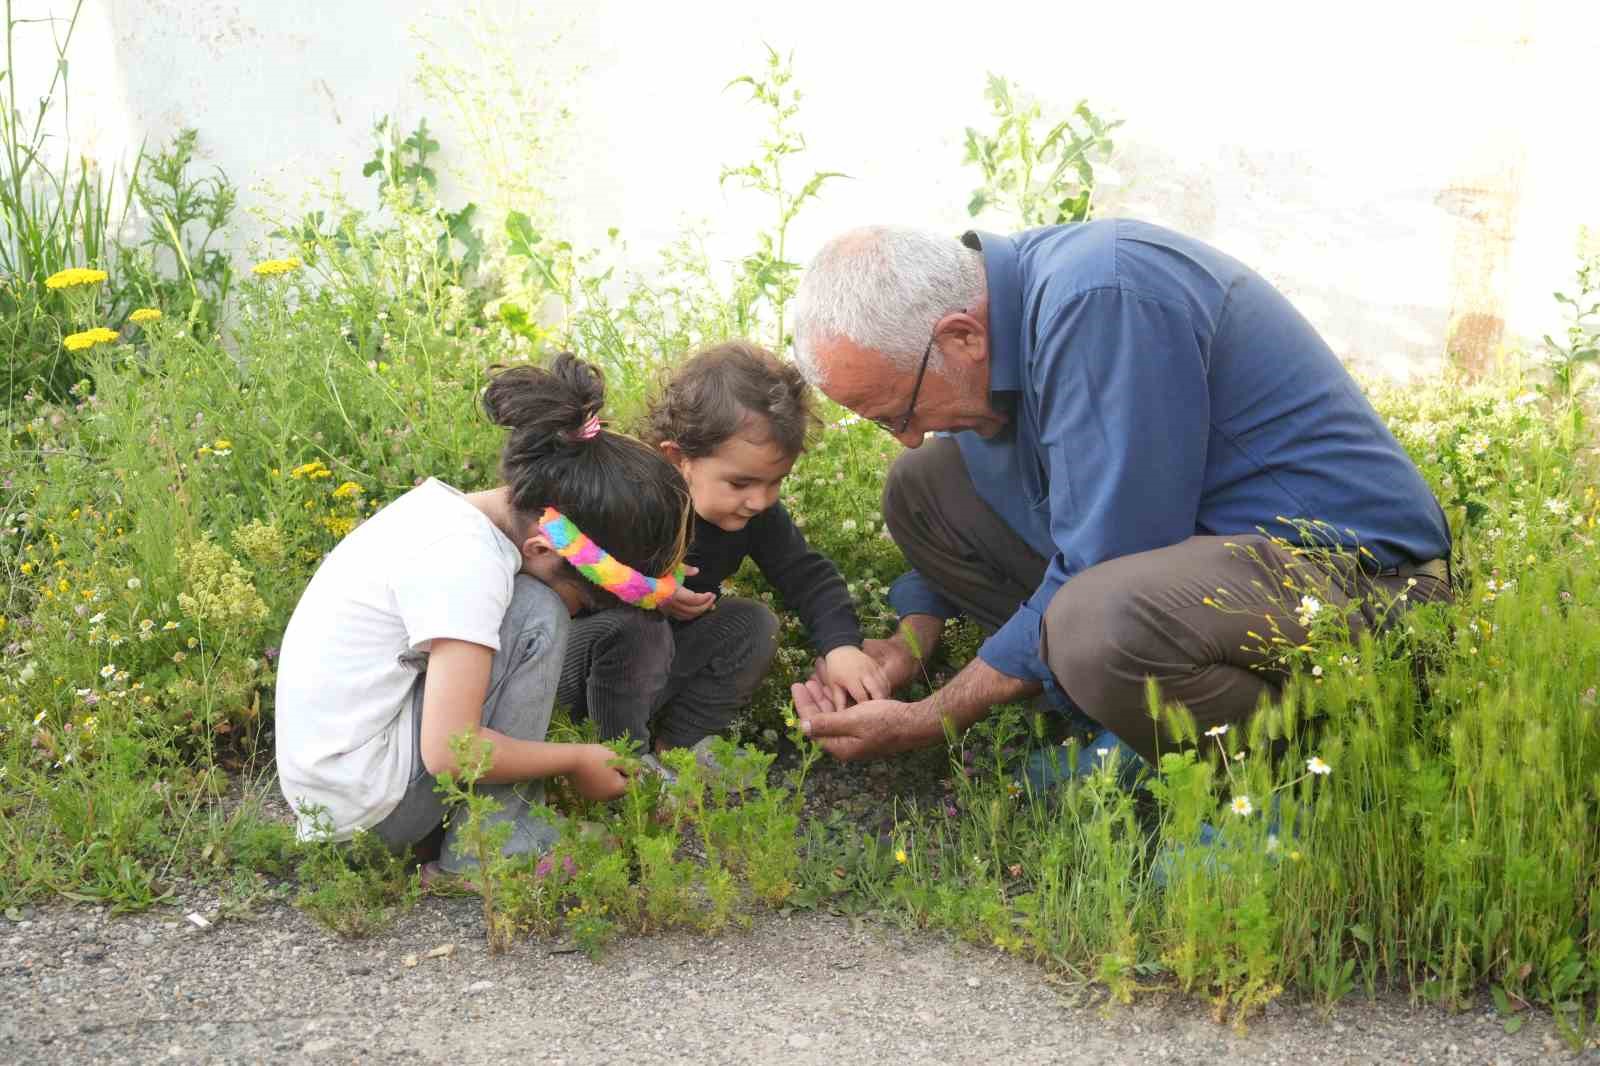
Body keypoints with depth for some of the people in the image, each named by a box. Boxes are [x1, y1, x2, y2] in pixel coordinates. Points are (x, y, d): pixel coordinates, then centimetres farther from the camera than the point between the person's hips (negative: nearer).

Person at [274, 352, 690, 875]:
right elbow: (449, 751, -25)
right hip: (366, 803, -9)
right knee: (538, 620, -14)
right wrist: (577, 761, -11)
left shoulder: (442, 506, 3)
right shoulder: (466, 561, -24)